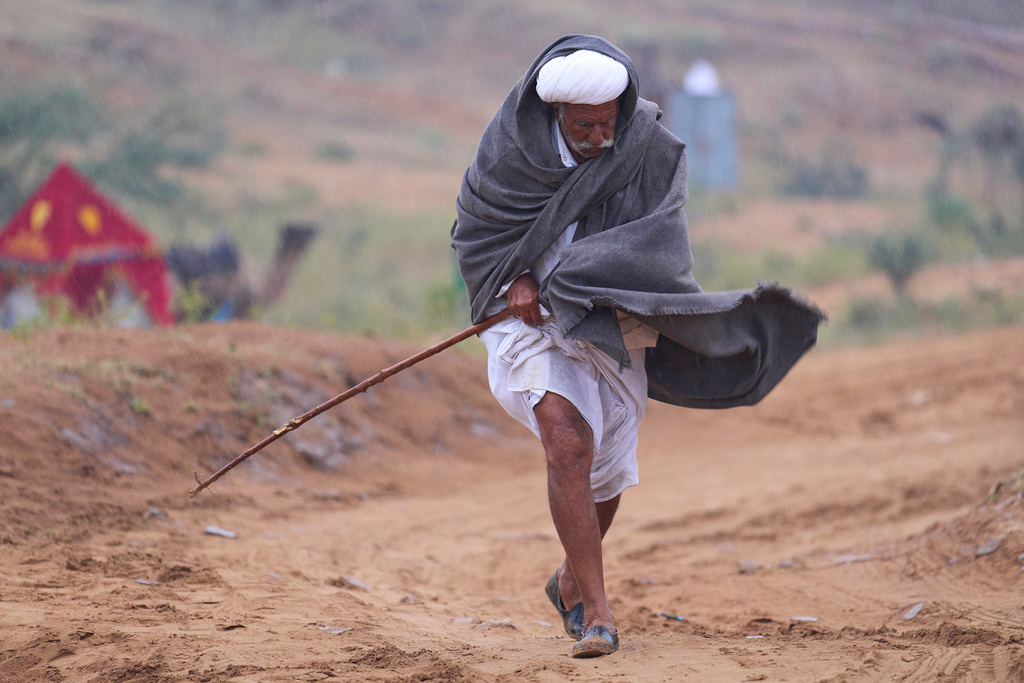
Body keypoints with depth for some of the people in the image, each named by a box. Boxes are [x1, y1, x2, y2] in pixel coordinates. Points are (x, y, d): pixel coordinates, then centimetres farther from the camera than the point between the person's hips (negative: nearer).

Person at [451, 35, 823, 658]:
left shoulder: (654, 154, -11)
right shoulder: (512, 145, -10)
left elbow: (657, 241, -19)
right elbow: (472, 227, 2)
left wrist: (574, 272, -32)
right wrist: (513, 280, -15)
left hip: (611, 325, 2)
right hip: (530, 320, -2)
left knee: (606, 479, 12)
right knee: (568, 439, -26)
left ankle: (571, 583, 42)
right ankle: (597, 608, -24)